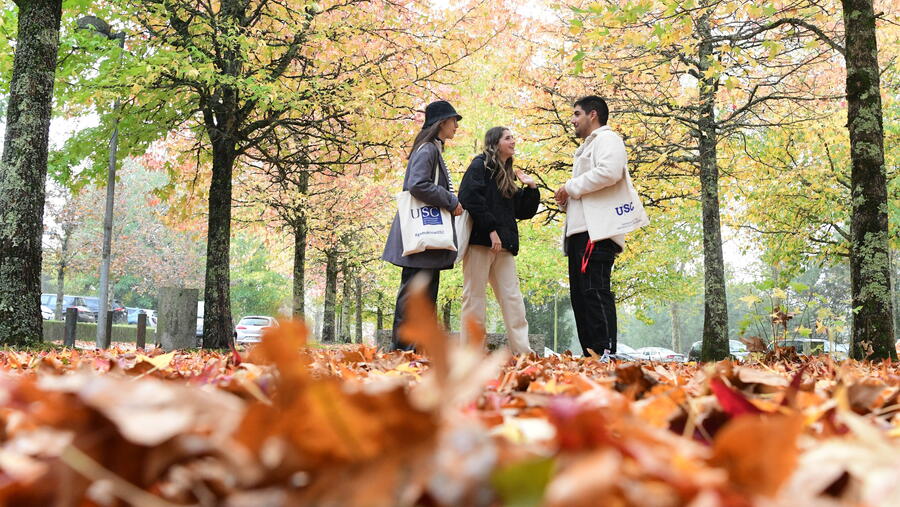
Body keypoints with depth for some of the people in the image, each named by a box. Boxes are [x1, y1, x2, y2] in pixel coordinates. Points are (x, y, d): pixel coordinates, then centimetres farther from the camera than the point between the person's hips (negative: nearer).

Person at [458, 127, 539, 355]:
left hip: (503, 244, 7)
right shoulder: (480, 165, 1)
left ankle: (523, 351, 3)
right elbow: (470, 197, -14)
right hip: (480, 240, -7)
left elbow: (523, 212, 24)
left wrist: (531, 187, 10)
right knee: (475, 296, -5)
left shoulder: (508, 176, 23)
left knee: (512, 298, 3)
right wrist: (491, 229, -19)